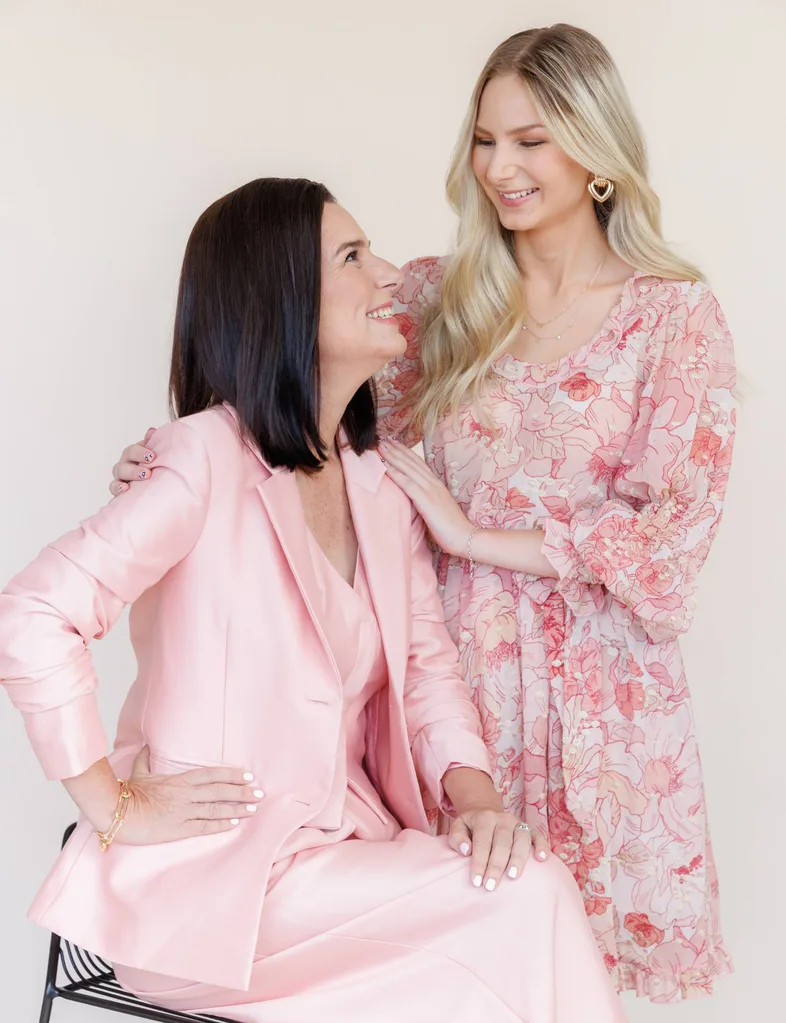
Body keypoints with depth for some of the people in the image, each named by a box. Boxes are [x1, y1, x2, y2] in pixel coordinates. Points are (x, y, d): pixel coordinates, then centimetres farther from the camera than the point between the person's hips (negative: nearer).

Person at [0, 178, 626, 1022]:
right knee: (525, 909, -20)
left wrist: (472, 791, -9)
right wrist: (117, 808, -16)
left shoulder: (381, 482, 8)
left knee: (536, 887, -16)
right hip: (209, 875, -6)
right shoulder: (212, 457, -16)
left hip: (345, 844, 7)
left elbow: (426, 660, 9)